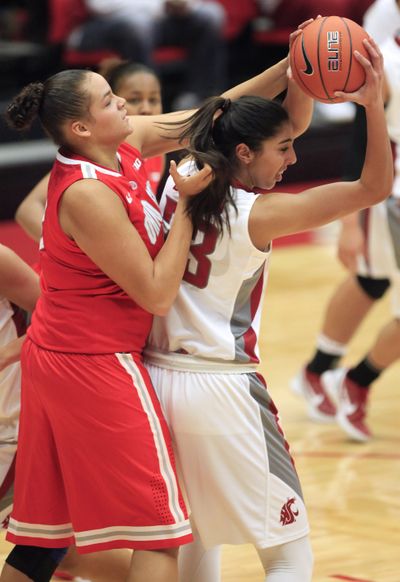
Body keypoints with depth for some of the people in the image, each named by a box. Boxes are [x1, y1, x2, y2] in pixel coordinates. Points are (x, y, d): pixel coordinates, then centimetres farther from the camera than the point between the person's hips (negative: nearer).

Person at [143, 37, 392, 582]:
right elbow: (374, 187, -18)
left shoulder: (183, 179, 5)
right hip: (221, 390, -8)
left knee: (198, 532, 27)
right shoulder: (257, 213, -14)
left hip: (161, 376, 8)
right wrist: (374, 103, -23)